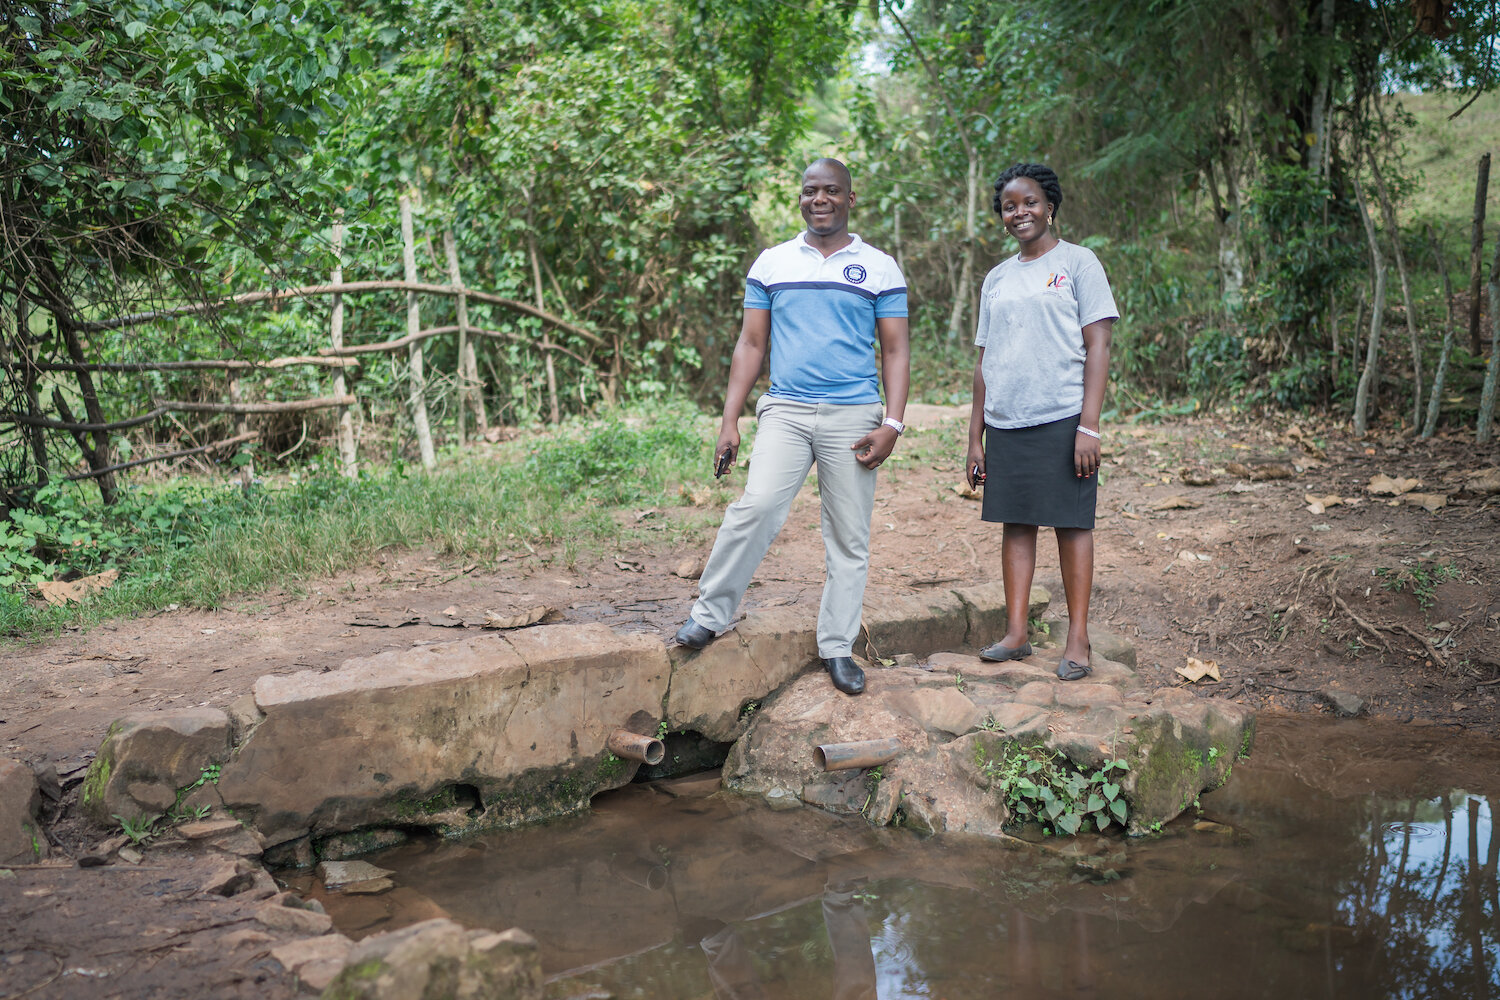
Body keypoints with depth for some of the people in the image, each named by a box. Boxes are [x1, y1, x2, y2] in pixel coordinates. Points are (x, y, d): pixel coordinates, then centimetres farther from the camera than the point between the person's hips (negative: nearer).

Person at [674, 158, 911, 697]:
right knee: (757, 506, -21)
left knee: (849, 537, 2)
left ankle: (838, 647, 13)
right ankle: (709, 613, -6)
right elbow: (751, 343, 11)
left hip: (853, 415, 0)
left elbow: (895, 351, 6)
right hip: (785, 410, 0)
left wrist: (892, 425, -5)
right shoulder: (771, 264, 10)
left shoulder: (880, 268, 7)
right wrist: (730, 420, 3)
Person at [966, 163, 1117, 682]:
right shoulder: (997, 279, 16)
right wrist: (975, 437, 12)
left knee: (1071, 522, -1)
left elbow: (1098, 347, -4)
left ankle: (1077, 639, 5)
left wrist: (1088, 426, -12)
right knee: (1015, 523, 6)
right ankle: (1015, 632, 12)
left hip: (1062, 419, -4)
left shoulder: (1077, 262, 2)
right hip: (1005, 424, 5)